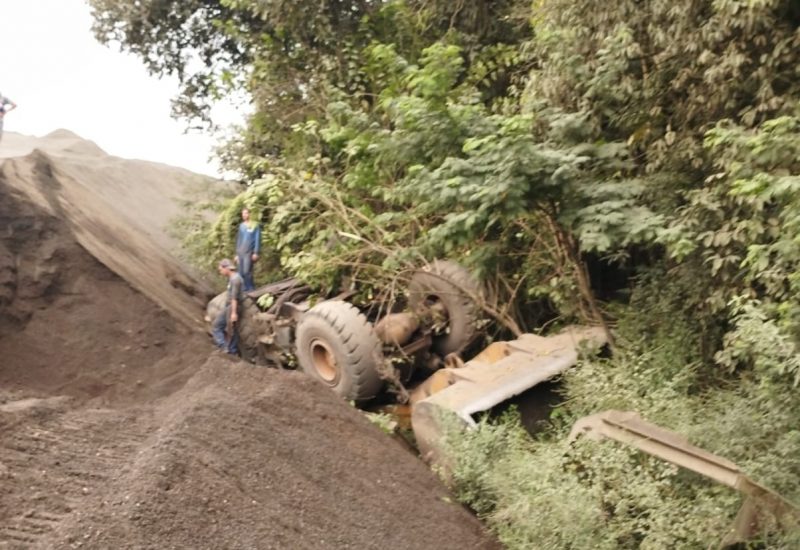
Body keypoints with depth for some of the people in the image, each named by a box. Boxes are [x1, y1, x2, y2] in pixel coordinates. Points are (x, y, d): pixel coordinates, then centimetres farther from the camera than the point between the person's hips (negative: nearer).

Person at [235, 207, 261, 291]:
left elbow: (257, 240, -6)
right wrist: (237, 254, 16)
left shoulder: (255, 226, -3)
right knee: (241, 273, 4)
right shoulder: (241, 226, 15)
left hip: (249, 253, -6)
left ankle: (251, 289, -4)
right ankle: (245, 289, 12)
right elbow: (238, 240, 19)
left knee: (247, 272, -14)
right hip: (240, 253, 6)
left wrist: (256, 253, -13)